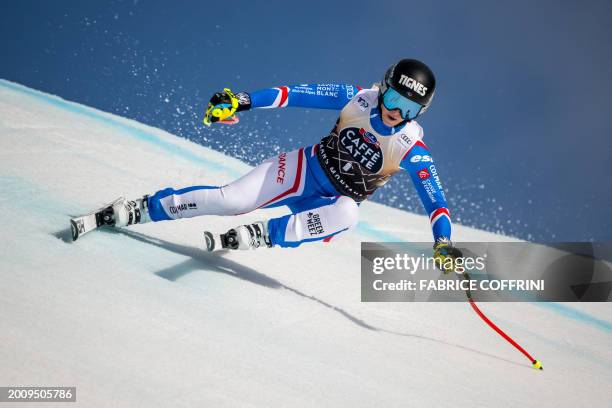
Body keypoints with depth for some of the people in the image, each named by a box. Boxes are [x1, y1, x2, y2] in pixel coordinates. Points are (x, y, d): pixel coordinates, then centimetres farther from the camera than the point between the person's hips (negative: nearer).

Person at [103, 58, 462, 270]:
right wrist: (243, 101, -16)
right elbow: (299, 94, -8)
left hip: (336, 202, -1)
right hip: (308, 169, 1)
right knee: (231, 199, -17)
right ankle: (134, 211, -7)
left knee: (347, 216, -39)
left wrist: (444, 242, -31)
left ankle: (262, 236, -30)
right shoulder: (358, 99, -10)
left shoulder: (412, 149, -14)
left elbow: (434, 197, -16)